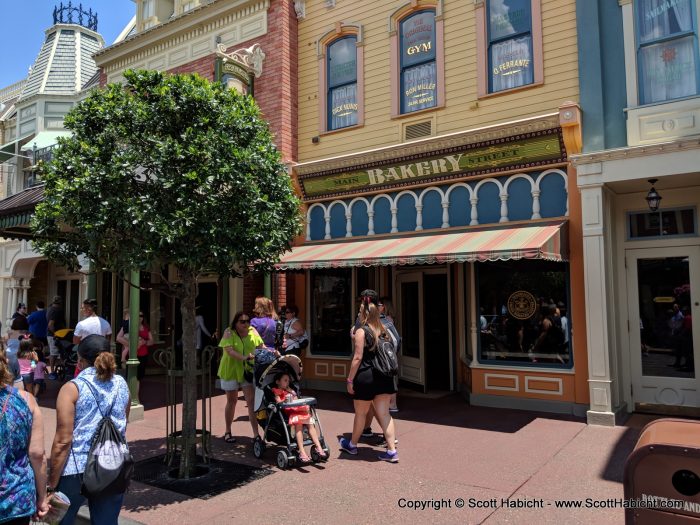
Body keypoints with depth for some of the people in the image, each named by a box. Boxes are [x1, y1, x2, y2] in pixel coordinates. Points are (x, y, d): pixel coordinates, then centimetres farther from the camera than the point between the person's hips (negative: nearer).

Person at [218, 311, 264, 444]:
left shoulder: (252, 331, 0)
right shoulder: (229, 332, -12)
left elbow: (261, 345, 1)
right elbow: (229, 350, -24)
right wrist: (244, 357, -39)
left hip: (248, 370, 2)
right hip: (231, 370, -2)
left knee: (252, 400, -5)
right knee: (231, 401, 11)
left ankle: (256, 434, -3)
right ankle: (228, 432, 28)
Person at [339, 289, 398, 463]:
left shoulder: (361, 331, -12)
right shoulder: (383, 330, 7)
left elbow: (358, 357, -15)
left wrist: (350, 379, -9)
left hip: (366, 377, -5)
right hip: (384, 376, 6)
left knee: (360, 413, 12)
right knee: (384, 414, 8)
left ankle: (352, 444, 32)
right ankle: (391, 450, 5)